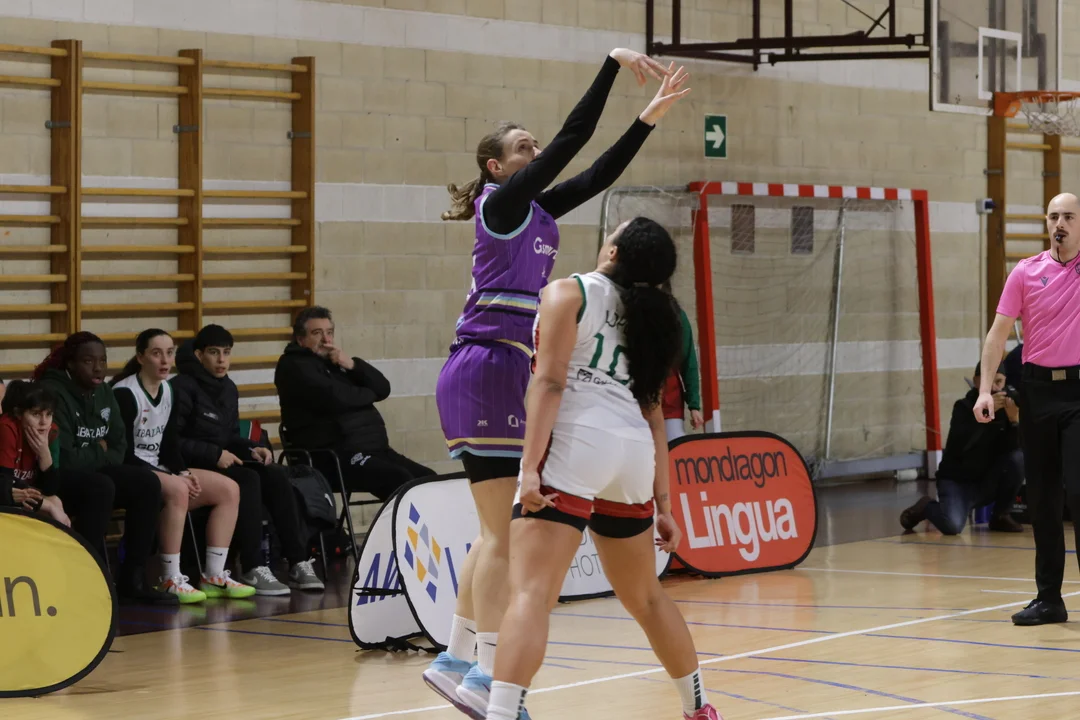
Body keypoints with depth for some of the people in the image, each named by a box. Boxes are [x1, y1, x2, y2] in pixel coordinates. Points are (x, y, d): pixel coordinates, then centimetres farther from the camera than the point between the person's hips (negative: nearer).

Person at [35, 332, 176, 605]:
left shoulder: (104, 392, 7)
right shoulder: (53, 394, -20)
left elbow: (119, 447, 12)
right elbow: (62, 458, -25)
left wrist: (100, 456, -9)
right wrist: (99, 453, -8)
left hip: (93, 470, 9)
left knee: (147, 483, -9)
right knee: (101, 487, -34)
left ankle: (132, 580, -6)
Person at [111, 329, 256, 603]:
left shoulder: (168, 391, 11)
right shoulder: (124, 393, -14)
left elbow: (169, 445, 13)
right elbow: (124, 453, -17)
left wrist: (184, 472, -9)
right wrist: (175, 478, -22)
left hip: (159, 470, 9)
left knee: (229, 490, -6)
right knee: (177, 490, -37)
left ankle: (213, 576, -6)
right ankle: (170, 580, -32)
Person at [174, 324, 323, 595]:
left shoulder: (229, 389, 16)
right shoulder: (183, 387, -9)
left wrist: (251, 449, 1)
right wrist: (215, 454, -21)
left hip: (224, 461, 8)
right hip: (194, 469, -8)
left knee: (277, 475, -17)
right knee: (247, 480, -32)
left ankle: (298, 563, -22)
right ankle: (252, 569, -34)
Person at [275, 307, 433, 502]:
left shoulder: (336, 362, 24)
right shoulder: (294, 366, -1)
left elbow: (383, 388, 15)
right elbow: (333, 397, -19)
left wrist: (353, 365, -2)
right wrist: (367, 393, 1)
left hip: (375, 448, 9)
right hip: (335, 456, -9)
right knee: (400, 481, -28)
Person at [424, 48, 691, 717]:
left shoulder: (537, 210, 17)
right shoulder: (502, 202, -6)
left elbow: (600, 172, 16)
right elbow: (572, 140, -13)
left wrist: (651, 116, 10)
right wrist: (612, 64, -12)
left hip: (504, 375, 9)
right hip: (485, 369, -9)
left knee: (499, 530, 13)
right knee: (506, 532, -8)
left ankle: (457, 659, 19)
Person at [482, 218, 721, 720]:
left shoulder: (569, 292, 3)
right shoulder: (648, 314, 22)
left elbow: (550, 381, -9)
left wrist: (530, 466, -15)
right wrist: (662, 501, 19)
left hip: (578, 443, -7)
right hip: (633, 450, 7)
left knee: (530, 593, -15)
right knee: (644, 596, 25)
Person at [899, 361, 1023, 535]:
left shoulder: (1008, 405, -4)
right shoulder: (964, 407, -12)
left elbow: (1015, 447, -15)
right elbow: (959, 445, -30)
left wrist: (1014, 419, -33)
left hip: (989, 481, 4)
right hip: (957, 480, -4)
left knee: (1018, 458, -24)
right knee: (951, 525, -30)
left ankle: (1001, 516, -5)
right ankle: (925, 507, 8)